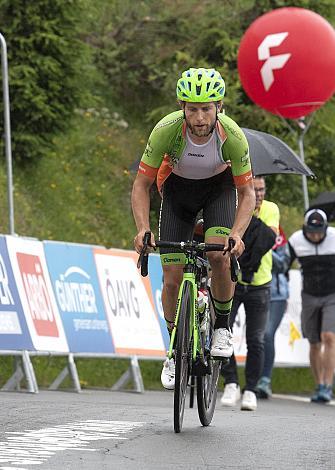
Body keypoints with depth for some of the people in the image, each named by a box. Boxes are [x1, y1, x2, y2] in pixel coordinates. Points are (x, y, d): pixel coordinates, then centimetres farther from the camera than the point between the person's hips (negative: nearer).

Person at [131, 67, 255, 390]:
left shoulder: (232, 136, -32)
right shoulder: (166, 130, -33)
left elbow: (247, 193, -21)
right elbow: (141, 185, -23)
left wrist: (237, 234, -38)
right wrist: (143, 229, -38)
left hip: (219, 187, -1)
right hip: (177, 188, 1)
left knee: (219, 254, -27)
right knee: (172, 278, -7)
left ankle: (222, 327, -4)